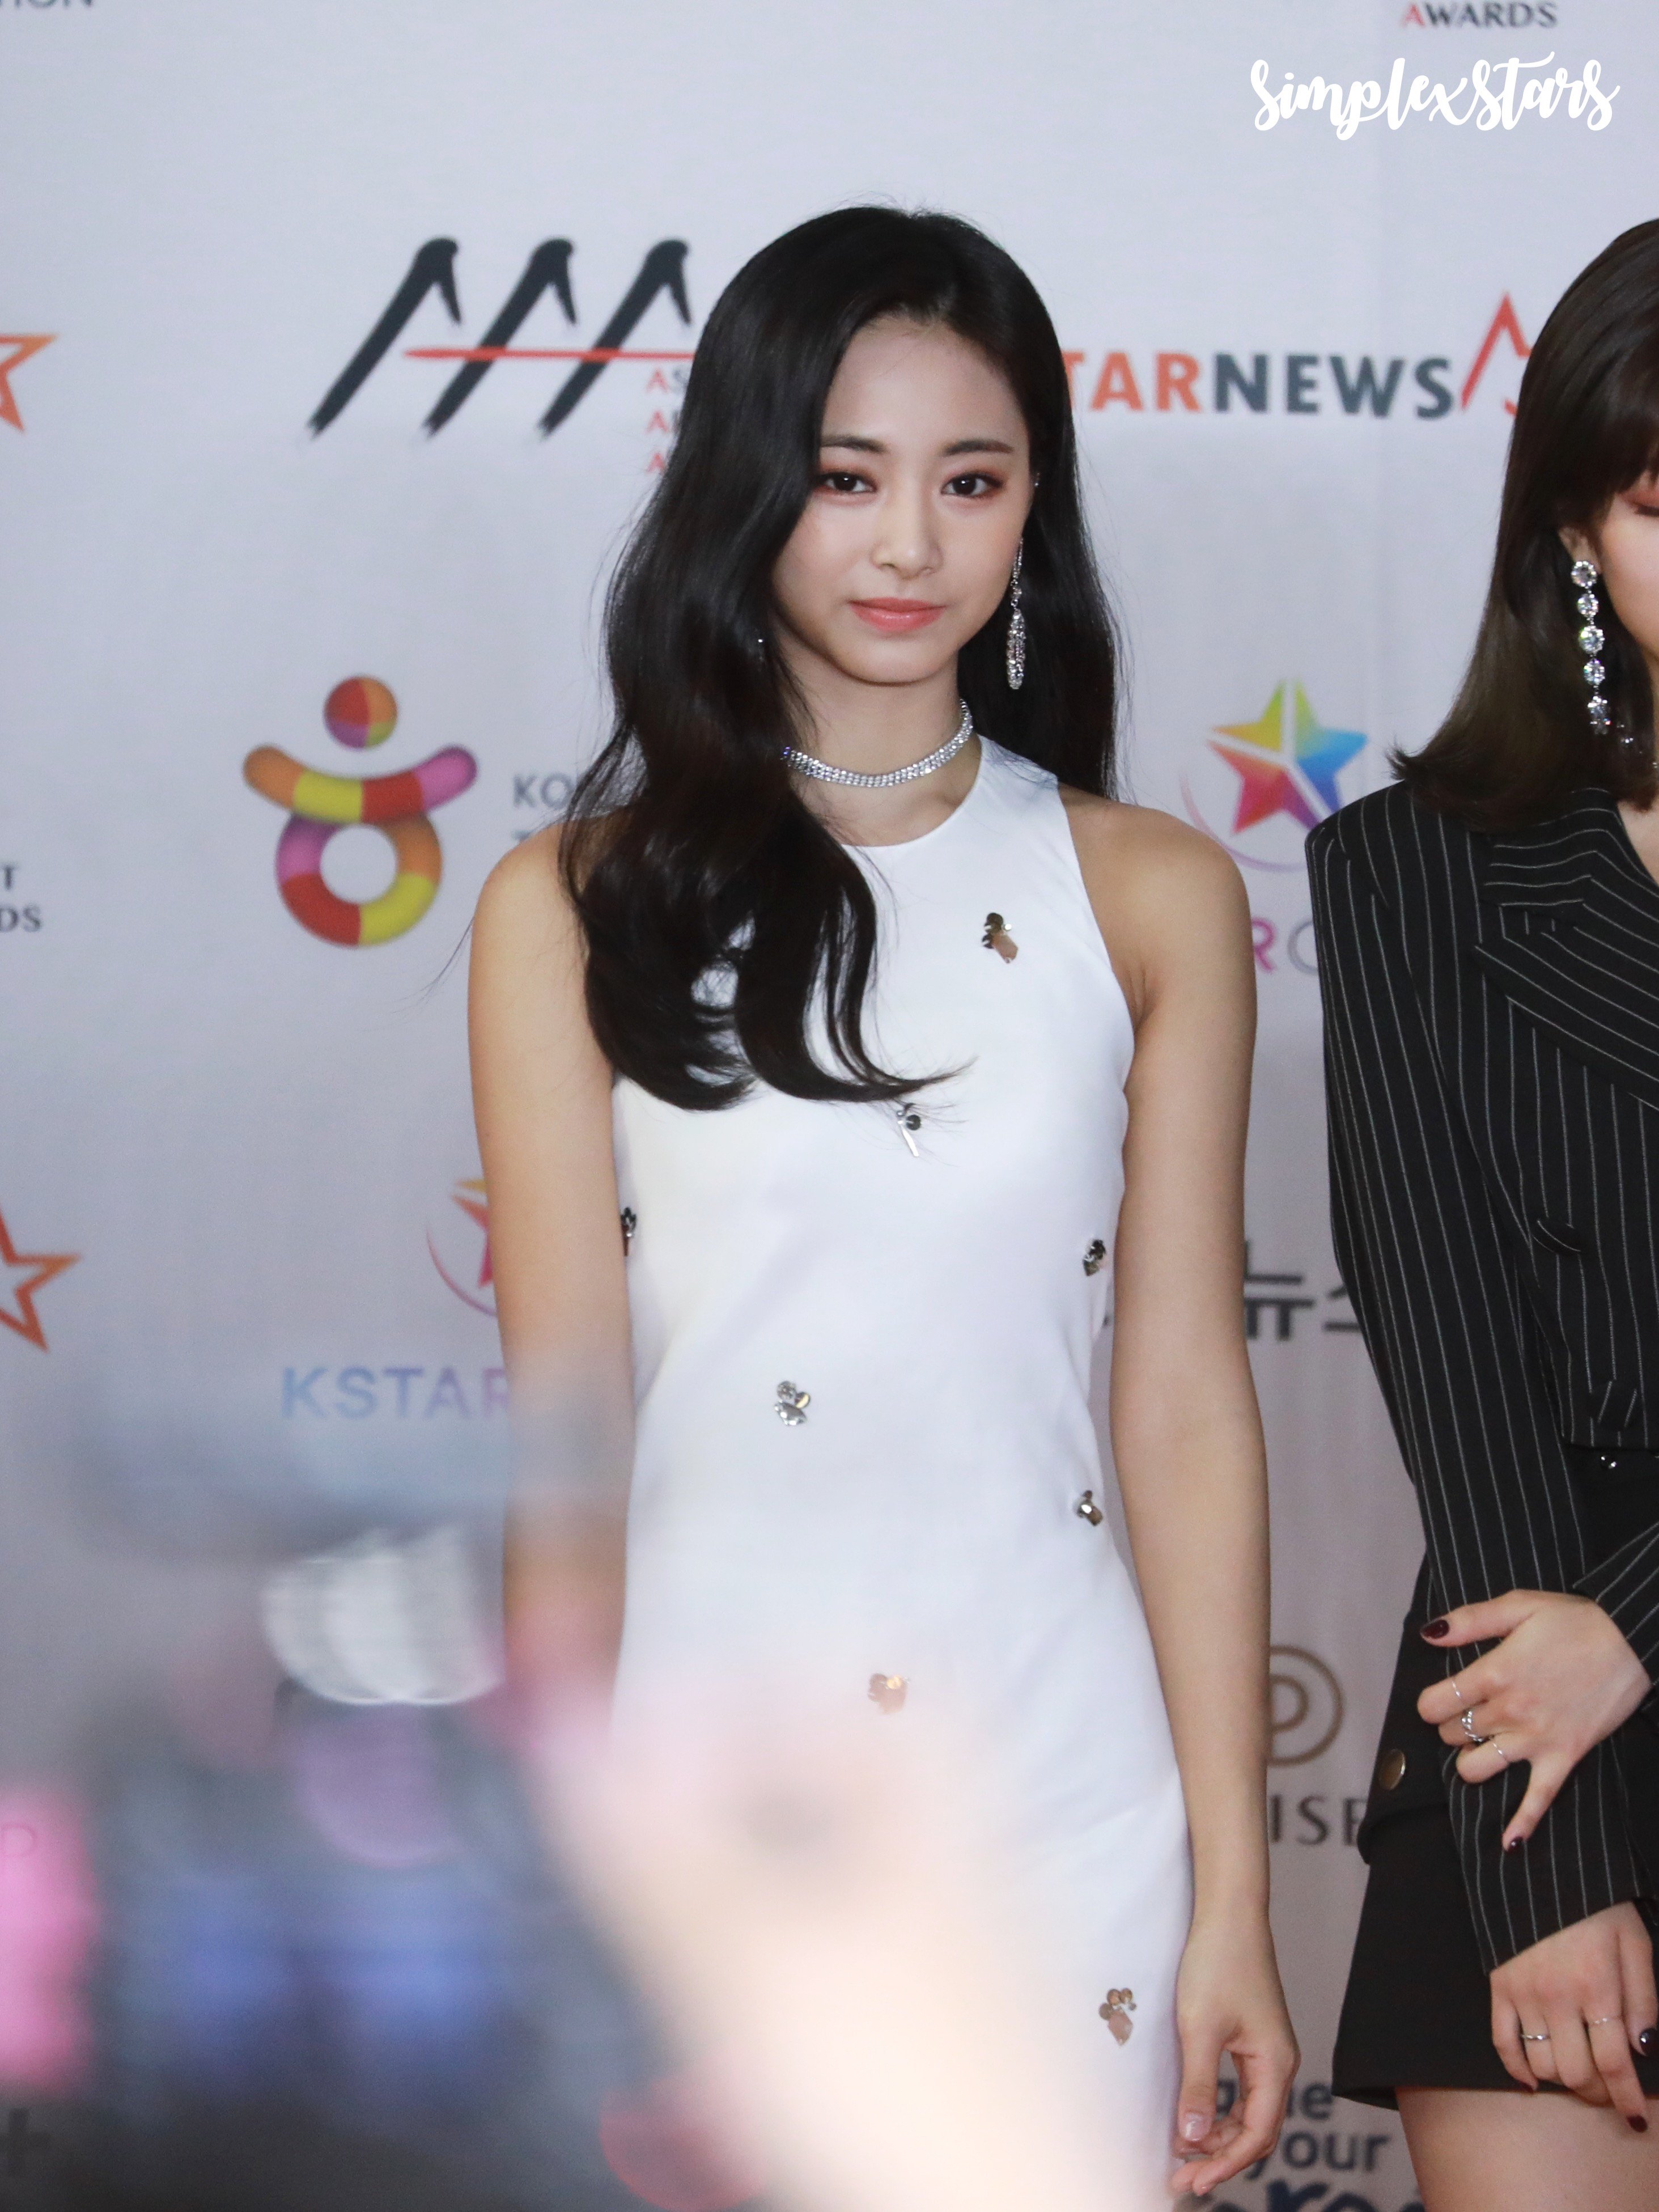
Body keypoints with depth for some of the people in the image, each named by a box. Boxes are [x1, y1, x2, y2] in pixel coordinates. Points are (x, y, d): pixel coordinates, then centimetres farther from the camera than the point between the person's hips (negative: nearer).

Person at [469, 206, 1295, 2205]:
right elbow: (567, 1433, -4)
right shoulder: (578, 905, -1)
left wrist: (1234, 1896, -1)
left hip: (1059, 1787, 1)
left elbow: (1187, 1406, 1)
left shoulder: (1151, 898, 3)